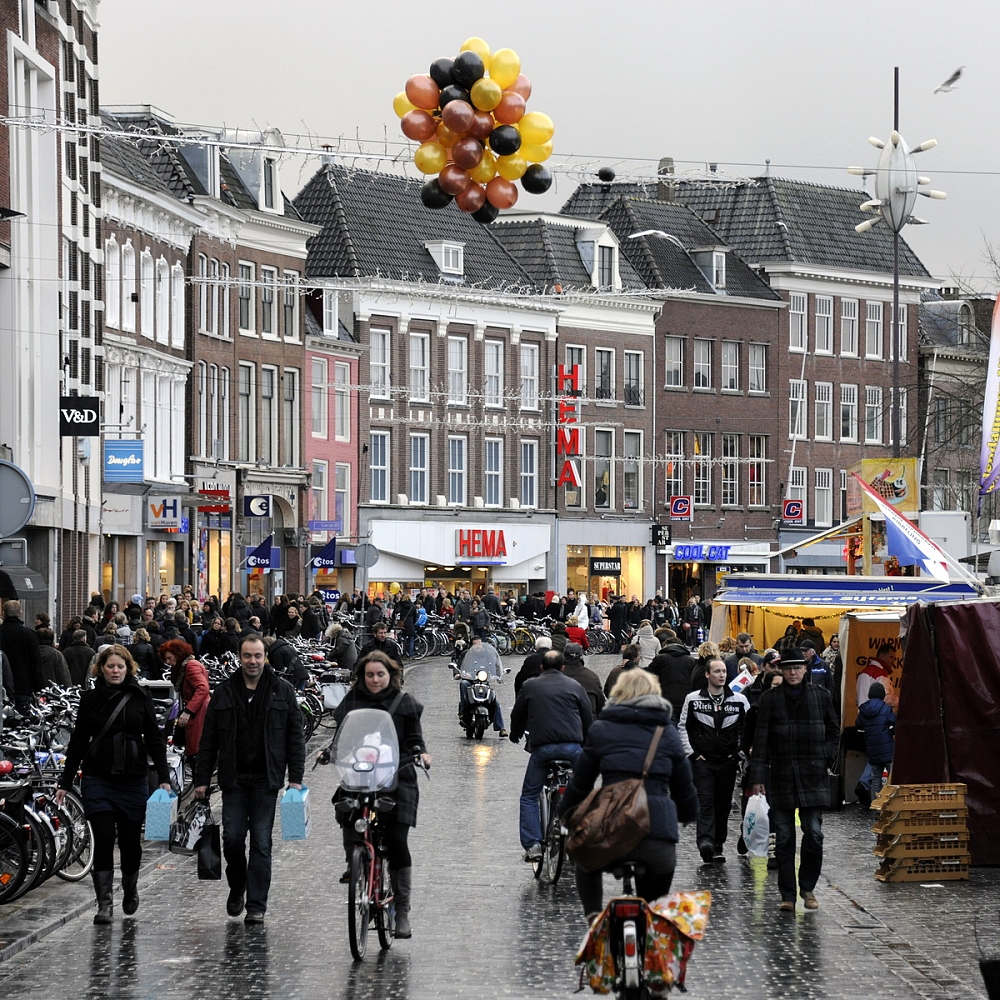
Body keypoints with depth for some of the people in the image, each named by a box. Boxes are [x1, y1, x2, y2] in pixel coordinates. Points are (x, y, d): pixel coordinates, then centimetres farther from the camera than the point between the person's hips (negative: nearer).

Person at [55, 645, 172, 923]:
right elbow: (77, 743, 8)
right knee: (103, 839, -8)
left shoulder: (140, 699, 3)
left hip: (133, 781, 0)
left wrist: (164, 778, -4)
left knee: (130, 840, 8)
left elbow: (155, 741, 4)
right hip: (97, 781, 0)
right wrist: (65, 783, 6)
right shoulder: (90, 699, 5)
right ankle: (104, 903, -7)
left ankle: (130, 890, 33)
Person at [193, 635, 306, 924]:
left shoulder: (283, 692, 3)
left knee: (261, 842, -1)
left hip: (266, 779, -1)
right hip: (234, 778, 1)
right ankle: (237, 886, 25)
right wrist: (202, 779, 4)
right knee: (232, 838, -2)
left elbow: (295, 737, 4)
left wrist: (295, 778, -4)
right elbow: (208, 740, 8)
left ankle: (256, 905, 3)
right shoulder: (224, 693, 7)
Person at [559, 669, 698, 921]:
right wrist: (688, 814, 41)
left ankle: (594, 917, 11)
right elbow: (684, 787, 20)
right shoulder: (668, 732, 15)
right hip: (658, 835, 1)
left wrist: (565, 814, 32)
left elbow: (580, 782, 15)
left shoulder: (601, 730, 11)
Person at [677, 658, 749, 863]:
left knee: (723, 804, 6)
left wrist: (740, 754, 5)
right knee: (705, 802, -14)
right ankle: (705, 841, -26)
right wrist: (691, 753, 0)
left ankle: (718, 845, 15)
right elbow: (682, 727, 8)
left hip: (728, 761, 2)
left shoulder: (739, 700, 4)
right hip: (702, 760, -2)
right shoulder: (693, 699, 2)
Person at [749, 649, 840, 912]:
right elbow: (761, 740, 2)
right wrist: (757, 778, -3)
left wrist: (827, 759, 2)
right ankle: (787, 894, 8)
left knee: (814, 834, -6)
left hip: (814, 777, 0)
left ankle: (807, 887, 13)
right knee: (784, 838, 1)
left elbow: (834, 731, 16)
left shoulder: (820, 695, 6)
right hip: (781, 778, 0)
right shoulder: (769, 699, 4)